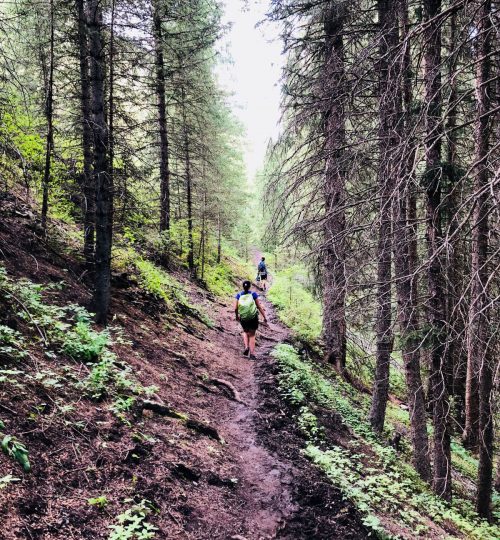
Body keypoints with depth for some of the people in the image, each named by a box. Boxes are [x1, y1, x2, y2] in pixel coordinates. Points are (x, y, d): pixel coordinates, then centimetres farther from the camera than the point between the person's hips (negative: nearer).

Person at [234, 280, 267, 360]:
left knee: (245, 332, 29)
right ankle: (252, 354, 12)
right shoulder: (253, 294, -5)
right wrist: (264, 317, 5)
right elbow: (259, 307, -4)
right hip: (253, 317, -1)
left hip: (243, 318, 1)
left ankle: (246, 347, 10)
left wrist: (237, 316, 15)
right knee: (252, 335, 14)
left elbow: (235, 308, -4)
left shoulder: (239, 295, -2)